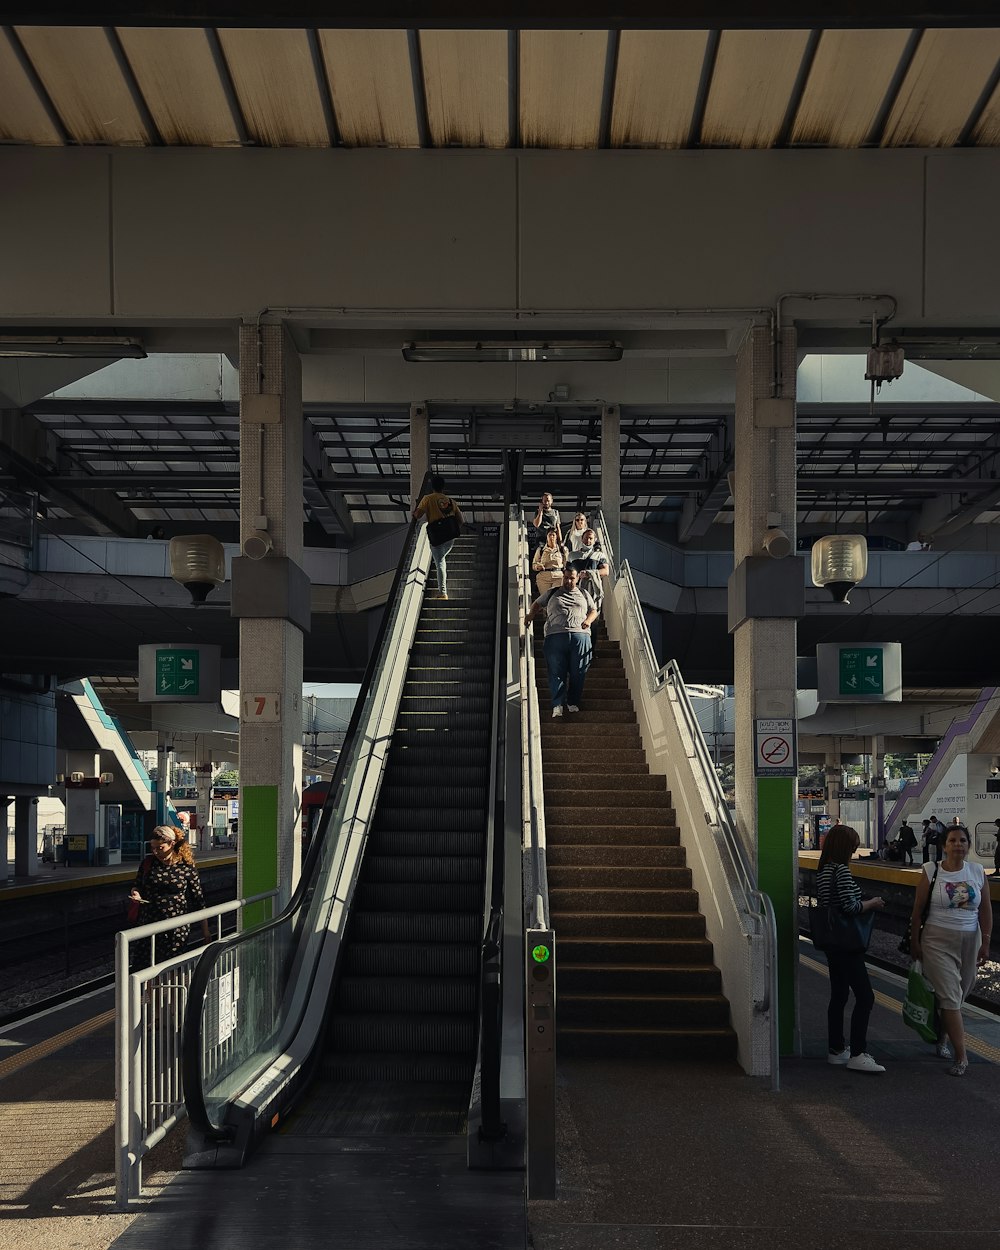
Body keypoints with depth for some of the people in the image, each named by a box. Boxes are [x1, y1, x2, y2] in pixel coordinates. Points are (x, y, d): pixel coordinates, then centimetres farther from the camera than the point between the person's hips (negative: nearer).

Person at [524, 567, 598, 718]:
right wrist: (531, 615, 9)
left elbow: (594, 610, 23)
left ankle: (573, 703, 7)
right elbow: (537, 604, 29)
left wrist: (589, 620, 2)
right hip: (556, 636, -1)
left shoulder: (584, 594, 23)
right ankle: (557, 705, -12)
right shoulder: (552, 593, 21)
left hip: (580, 635, 1)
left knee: (578, 672, -3)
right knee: (556, 672, -9)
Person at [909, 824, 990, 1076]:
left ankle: (941, 1038, 35)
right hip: (938, 942, -3)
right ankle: (961, 1056, -5)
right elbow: (918, 909, -2)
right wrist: (914, 941, 0)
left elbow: (985, 910, 6)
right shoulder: (932, 871, -7)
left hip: (969, 942, 3)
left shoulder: (978, 872, 1)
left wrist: (986, 942, 2)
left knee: (959, 995, 12)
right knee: (950, 996, -7)